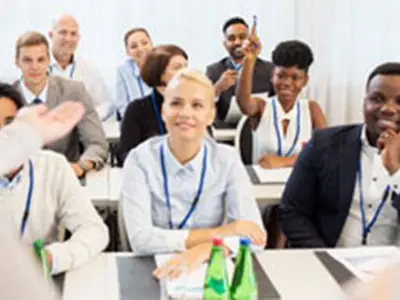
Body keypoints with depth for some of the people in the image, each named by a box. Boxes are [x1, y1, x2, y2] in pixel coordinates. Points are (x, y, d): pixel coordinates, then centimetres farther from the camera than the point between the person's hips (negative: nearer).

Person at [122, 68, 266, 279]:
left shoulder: (227, 160, -4)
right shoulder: (141, 159, -8)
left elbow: (254, 235, -12)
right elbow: (139, 239, -16)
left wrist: (202, 251, -28)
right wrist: (216, 234, -17)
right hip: (155, 272, -1)